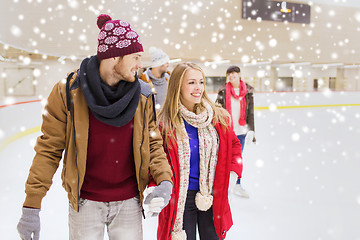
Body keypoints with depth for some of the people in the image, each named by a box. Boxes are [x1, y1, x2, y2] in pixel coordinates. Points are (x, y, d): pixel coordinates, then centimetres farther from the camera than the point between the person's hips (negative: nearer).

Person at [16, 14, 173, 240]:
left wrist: (164, 180, -13)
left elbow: (153, 142, 4)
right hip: (85, 202, -2)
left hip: (129, 202, 2)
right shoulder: (68, 92, -11)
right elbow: (49, 149, -7)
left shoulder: (142, 96, -3)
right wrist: (32, 206, -8)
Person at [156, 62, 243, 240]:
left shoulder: (219, 117, -2)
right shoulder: (164, 123, -12)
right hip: (179, 198, -3)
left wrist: (233, 172, 1)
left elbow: (234, 144, 13)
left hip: (214, 197, 3)